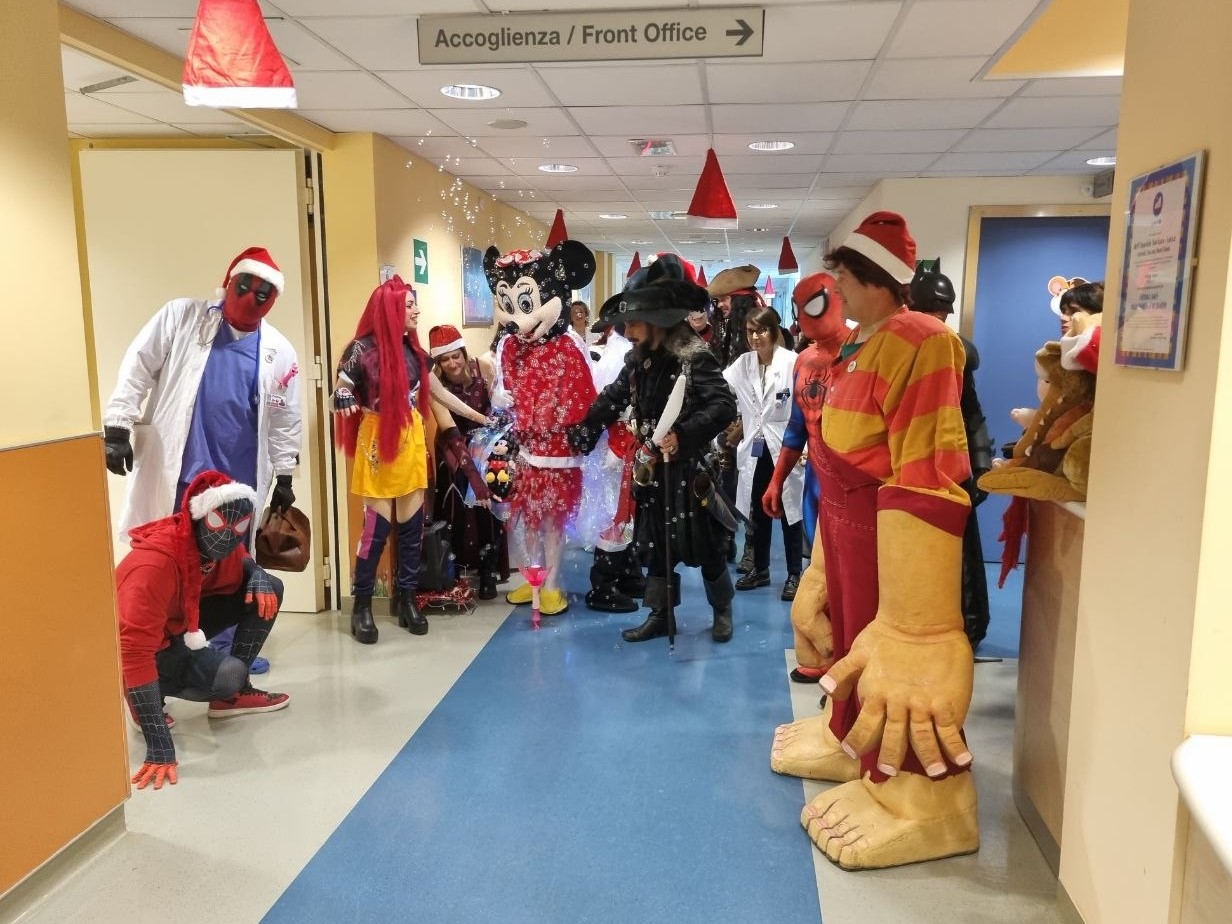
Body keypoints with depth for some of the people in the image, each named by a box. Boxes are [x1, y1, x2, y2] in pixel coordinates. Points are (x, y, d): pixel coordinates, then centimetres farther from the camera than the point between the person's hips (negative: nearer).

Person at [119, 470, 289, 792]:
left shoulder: (217, 543, -16)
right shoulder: (155, 562, -38)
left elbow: (243, 565, 9)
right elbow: (135, 652, -41)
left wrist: (259, 577, -21)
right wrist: (159, 748, -44)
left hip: (185, 621, 7)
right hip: (151, 644, -7)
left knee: (270, 589, -10)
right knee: (229, 674, -30)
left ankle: (234, 694, 3)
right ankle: (147, 698, -1)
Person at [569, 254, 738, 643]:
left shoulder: (695, 357, -17)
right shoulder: (638, 360, 5)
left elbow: (724, 406, -26)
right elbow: (612, 400, 16)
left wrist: (682, 435, -34)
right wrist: (581, 432, 12)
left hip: (691, 469, -6)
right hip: (653, 468, 7)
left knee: (705, 546, 6)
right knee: (655, 544, 13)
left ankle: (722, 611, 28)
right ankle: (661, 616, 26)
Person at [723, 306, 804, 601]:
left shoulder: (792, 361, -10)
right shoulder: (743, 363, 5)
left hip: (785, 448, -5)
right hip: (755, 449, 5)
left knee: (790, 512, 5)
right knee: (758, 512, 14)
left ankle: (794, 574, 16)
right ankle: (760, 568, 29)